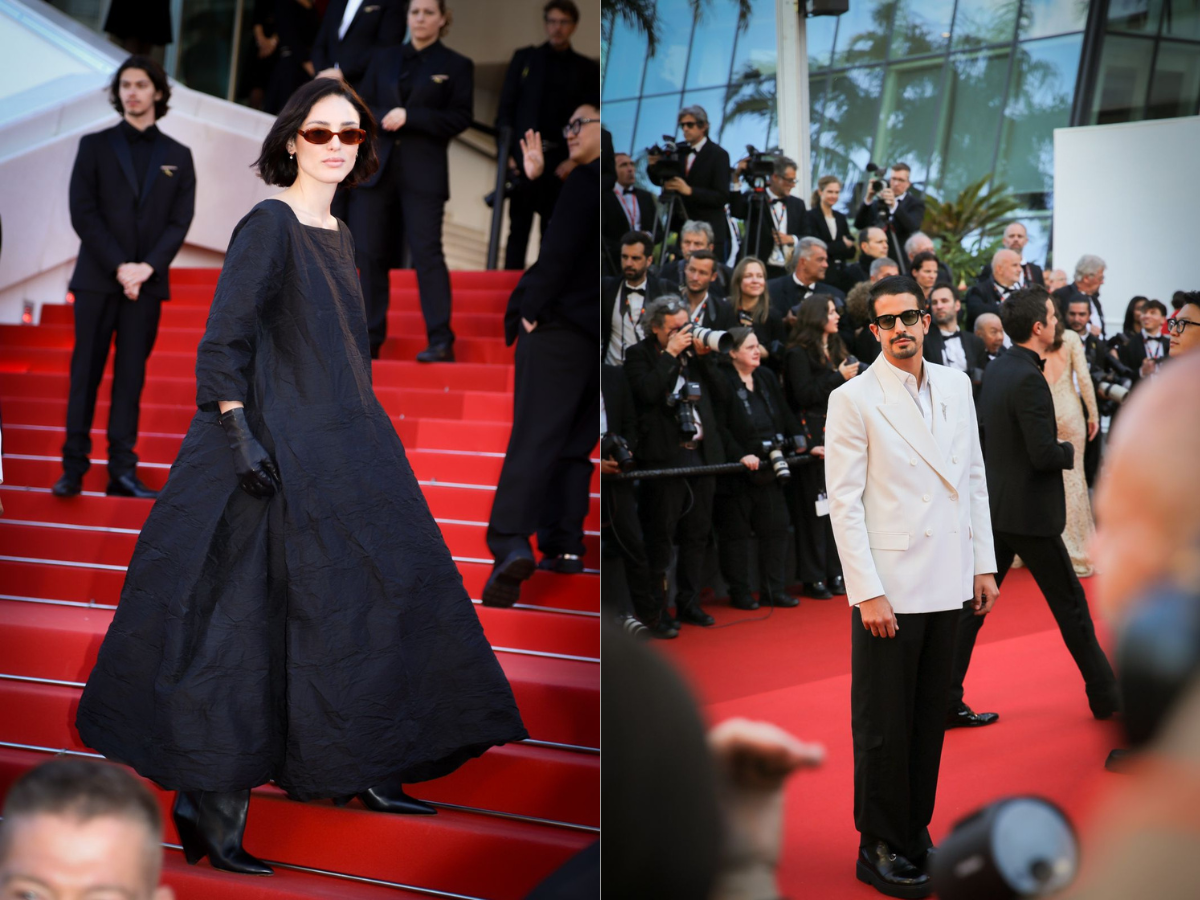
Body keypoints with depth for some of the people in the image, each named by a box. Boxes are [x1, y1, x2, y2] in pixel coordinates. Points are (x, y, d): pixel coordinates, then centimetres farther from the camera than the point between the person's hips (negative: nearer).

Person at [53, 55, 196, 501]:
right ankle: (74, 466, 3)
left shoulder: (177, 156, 9)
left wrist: (146, 267, -11)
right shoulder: (95, 146, 6)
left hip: (148, 281, 1)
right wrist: (119, 266, -12)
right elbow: (83, 213, -2)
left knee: (131, 375, 2)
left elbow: (180, 222, 3)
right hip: (97, 278, -1)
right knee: (86, 372, 0)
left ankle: (123, 470, 2)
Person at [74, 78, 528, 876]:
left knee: (377, 593, 12)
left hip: (344, 444, 9)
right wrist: (238, 433, -24)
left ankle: (361, 769, 26)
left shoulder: (338, 235, 15)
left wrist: (368, 438, 22)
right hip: (281, 445, -9)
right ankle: (213, 808, -2)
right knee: (253, 612, -8)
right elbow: (224, 339, -16)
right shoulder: (269, 225, -10)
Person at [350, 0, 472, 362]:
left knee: (426, 253, -10)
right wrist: (384, 117, -10)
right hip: (376, 167, 4)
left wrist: (409, 117, -12)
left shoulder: (457, 66, 5)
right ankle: (371, 339, 9)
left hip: (423, 172, -4)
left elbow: (460, 118, -4)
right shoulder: (383, 59, 16)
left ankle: (441, 342, -8)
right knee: (369, 253, 1)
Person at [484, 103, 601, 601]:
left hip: (558, 327, -8)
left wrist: (531, 307, -9)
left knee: (533, 439, -14)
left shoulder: (585, 181, -7)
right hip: (598, 334, 8)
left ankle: (511, 544, -24)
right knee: (574, 445, 13)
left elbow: (560, 251, -16)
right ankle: (564, 545, 12)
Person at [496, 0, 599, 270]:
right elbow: (505, 108, 7)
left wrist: (575, 159, -7)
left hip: (561, 162, 0)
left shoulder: (587, 69, 9)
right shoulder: (524, 58, 10)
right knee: (518, 229, 0)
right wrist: (507, 153, -3)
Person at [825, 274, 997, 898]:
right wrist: (867, 593, -14)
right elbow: (844, 502, -10)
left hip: (946, 586, 5)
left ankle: (914, 834, 24)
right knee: (883, 726, 2)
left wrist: (983, 565, 9)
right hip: (889, 588, -5)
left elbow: (974, 479, 14)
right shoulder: (853, 400, -7)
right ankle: (879, 848, 13)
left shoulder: (955, 387, 9)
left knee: (929, 720, 12)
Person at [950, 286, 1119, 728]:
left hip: (992, 505, 8)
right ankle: (1104, 696, 21)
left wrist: (1054, 447, 13)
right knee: (1070, 604, 7)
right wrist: (1070, 451, -4)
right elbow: (1043, 455, -24)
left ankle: (945, 700, 6)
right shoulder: (1029, 379, -21)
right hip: (1029, 511, -8)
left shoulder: (996, 369, 7)